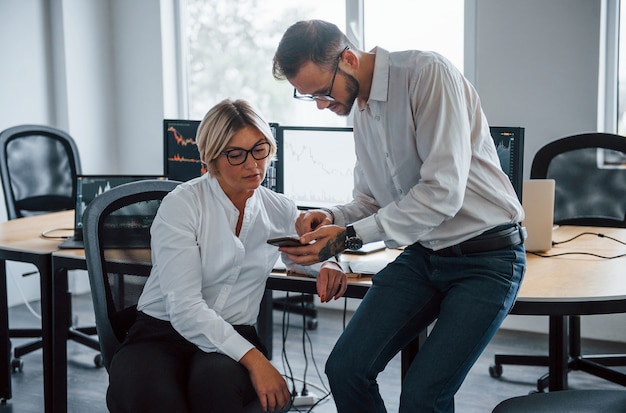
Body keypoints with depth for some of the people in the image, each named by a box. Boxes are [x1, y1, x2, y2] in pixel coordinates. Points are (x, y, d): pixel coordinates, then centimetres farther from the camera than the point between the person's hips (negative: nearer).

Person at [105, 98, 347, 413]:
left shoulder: (280, 210, 6)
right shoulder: (182, 204, -9)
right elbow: (184, 307, -18)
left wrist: (326, 266, 4)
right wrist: (253, 358, -27)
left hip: (234, 339, 3)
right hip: (161, 332, -3)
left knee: (217, 379, -35)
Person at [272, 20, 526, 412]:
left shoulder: (428, 74, -18)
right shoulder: (360, 109, 8)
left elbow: (443, 192, -25)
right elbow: (371, 201, 15)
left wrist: (350, 236, -24)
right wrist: (332, 218, -7)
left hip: (486, 257, -7)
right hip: (423, 253, 7)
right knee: (345, 369, -5)